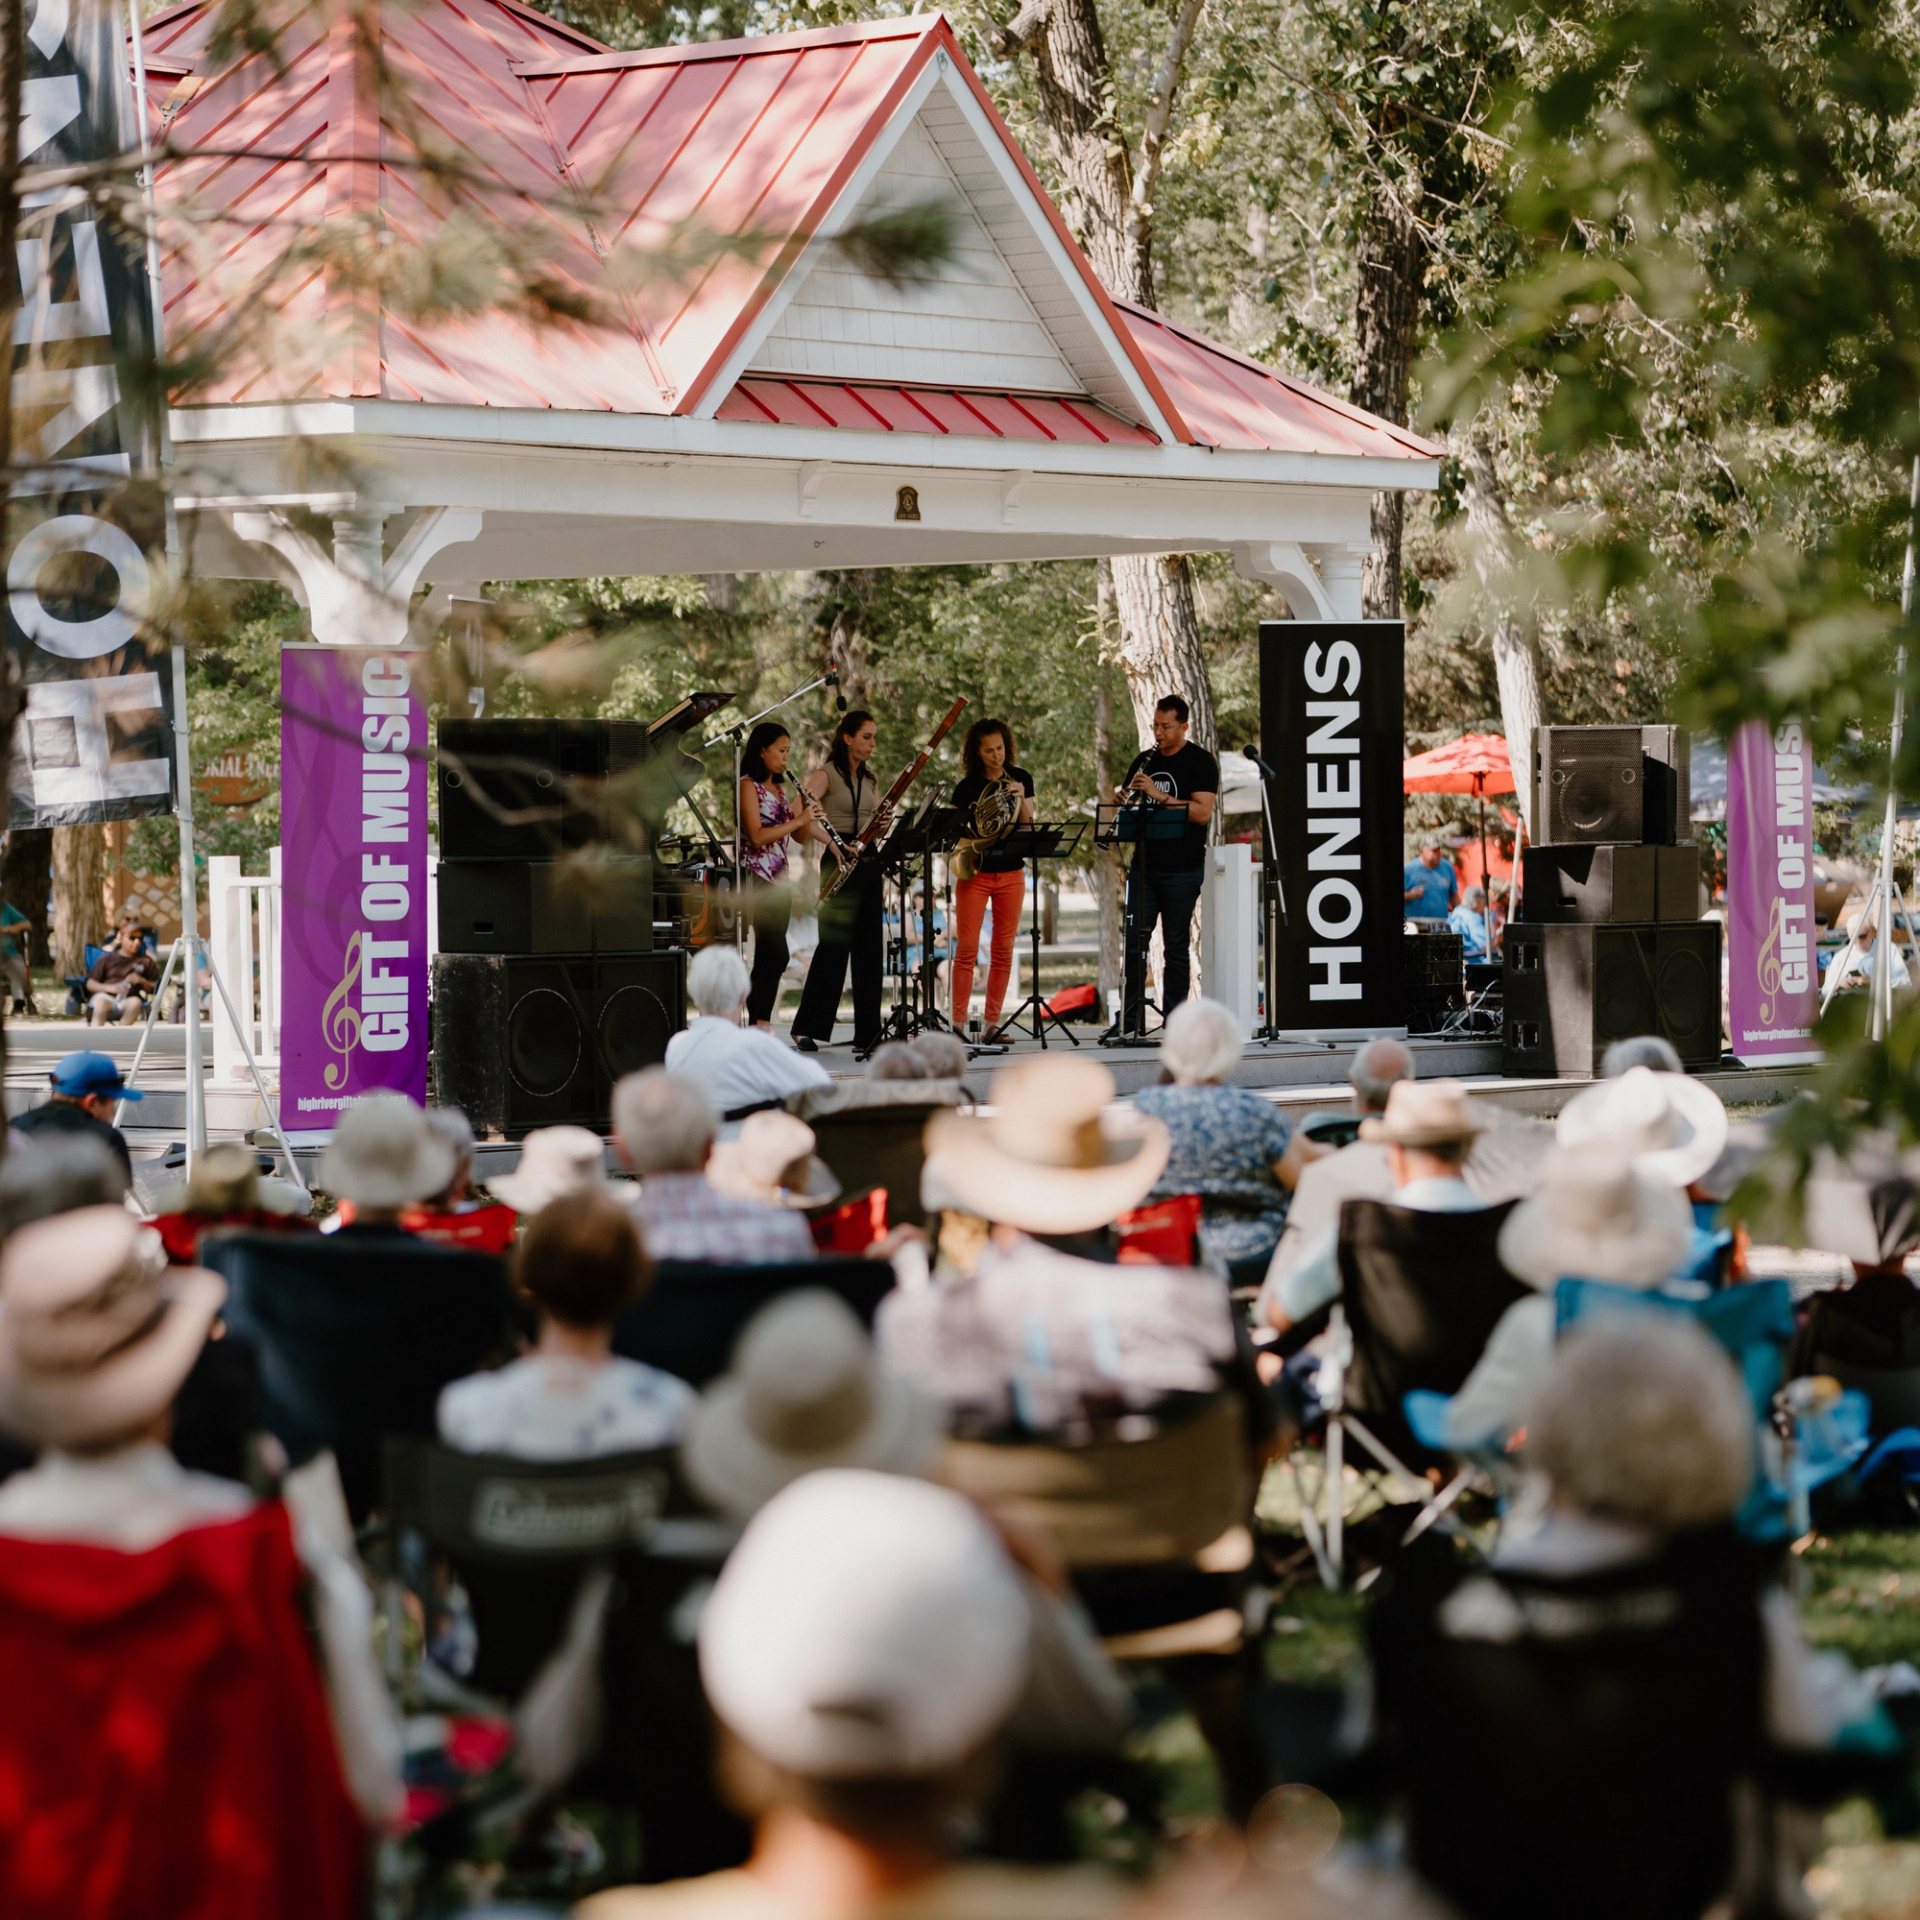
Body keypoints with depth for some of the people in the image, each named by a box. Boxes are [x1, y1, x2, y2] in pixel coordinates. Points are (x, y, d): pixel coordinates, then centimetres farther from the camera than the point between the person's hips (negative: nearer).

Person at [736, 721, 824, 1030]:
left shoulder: (779, 789, 18)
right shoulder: (748, 786, -8)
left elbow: (801, 837, 17)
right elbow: (756, 836, -19)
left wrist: (808, 815, -2)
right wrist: (797, 819, -18)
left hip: (779, 880, 9)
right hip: (758, 879, -9)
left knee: (766, 959, 6)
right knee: (777, 955, -16)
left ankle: (755, 1029, 6)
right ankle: (761, 1027, -18)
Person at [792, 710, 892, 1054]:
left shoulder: (869, 780, 16)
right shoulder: (826, 775, -5)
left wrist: (883, 828, -6)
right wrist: (837, 848, -31)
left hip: (867, 863, 7)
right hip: (839, 862, -7)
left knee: (869, 948, 5)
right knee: (835, 945, -9)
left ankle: (868, 1034, 8)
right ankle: (810, 1028, -5)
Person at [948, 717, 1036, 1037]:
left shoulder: (1020, 779, 5)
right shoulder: (967, 788, -2)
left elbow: (1028, 827, 2)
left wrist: (1021, 799, -14)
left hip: (1011, 875, 3)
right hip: (975, 873, -3)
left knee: (1003, 951, 4)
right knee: (967, 949, -8)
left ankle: (992, 1022, 9)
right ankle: (958, 1023, -8)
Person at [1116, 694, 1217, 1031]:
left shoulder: (1200, 762, -5)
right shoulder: (1146, 760, 13)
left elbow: (1202, 812, -16)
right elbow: (1122, 800, 21)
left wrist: (1159, 795, -22)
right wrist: (1126, 794, -4)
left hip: (1182, 870, -5)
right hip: (1144, 865, 5)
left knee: (1176, 948, -1)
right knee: (1134, 942, 0)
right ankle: (1131, 1022, 3)